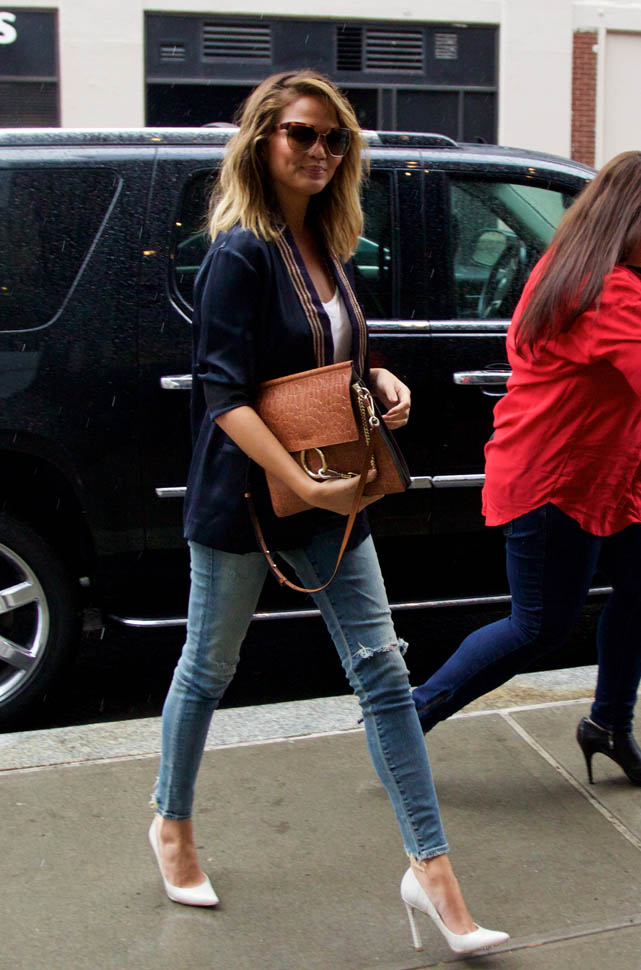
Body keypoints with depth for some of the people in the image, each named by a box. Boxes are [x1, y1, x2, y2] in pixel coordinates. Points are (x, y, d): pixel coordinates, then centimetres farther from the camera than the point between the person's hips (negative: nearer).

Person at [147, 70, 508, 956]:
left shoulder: (327, 246, 8)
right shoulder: (240, 253, -15)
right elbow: (226, 396, -21)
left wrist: (385, 382, 0)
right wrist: (306, 485, -28)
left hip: (332, 498, 7)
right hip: (244, 496, -7)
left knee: (382, 668, 2)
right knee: (209, 668, 12)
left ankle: (431, 868, 9)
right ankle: (173, 825, 36)